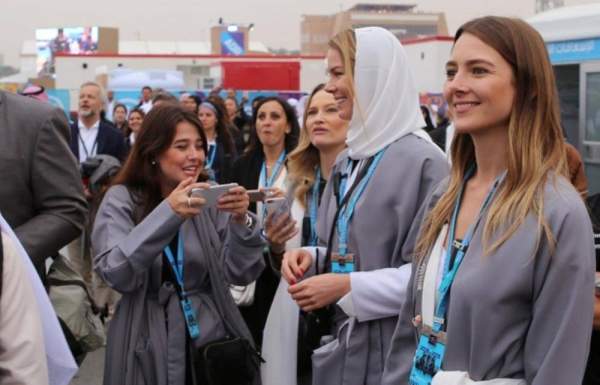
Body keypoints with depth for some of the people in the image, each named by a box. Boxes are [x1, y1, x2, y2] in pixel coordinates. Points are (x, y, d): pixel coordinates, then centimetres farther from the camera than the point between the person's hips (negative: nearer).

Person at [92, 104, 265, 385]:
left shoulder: (210, 198, 2)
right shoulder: (122, 199, -6)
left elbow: (240, 274, -3)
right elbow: (115, 275, -20)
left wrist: (242, 222, -20)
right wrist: (167, 213, -29)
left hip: (211, 338, 3)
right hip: (148, 347, -2)